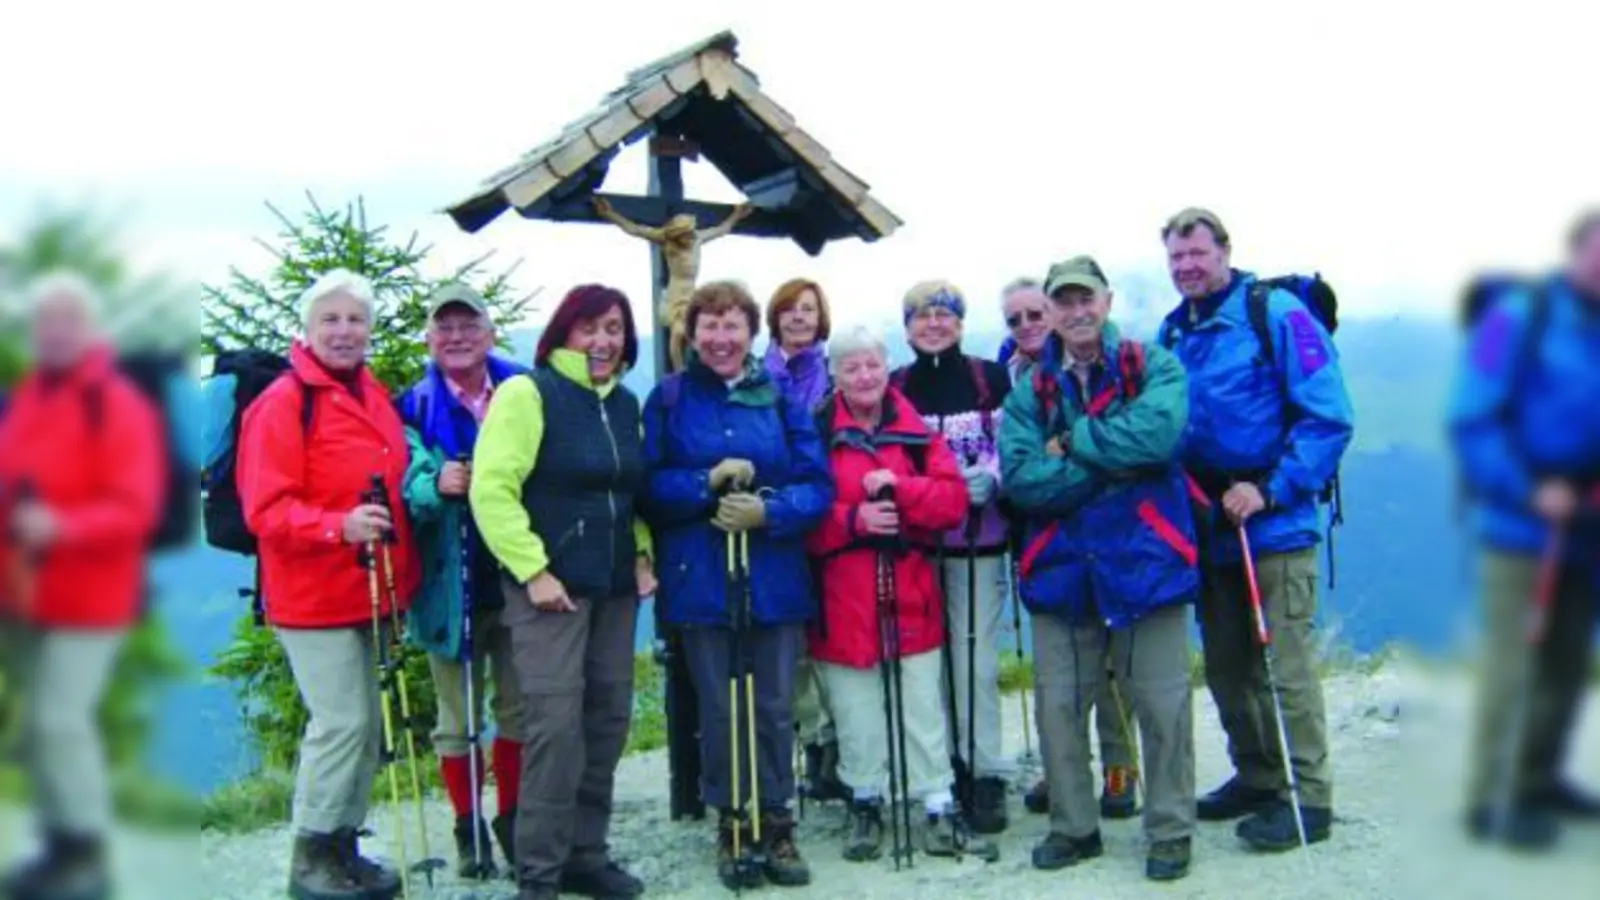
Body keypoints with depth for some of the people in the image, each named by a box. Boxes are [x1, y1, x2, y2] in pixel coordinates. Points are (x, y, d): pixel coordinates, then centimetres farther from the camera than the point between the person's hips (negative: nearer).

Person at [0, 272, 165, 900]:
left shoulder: (119, 405, -13)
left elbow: (135, 508, -19)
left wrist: (61, 527, -30)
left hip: (86, 596, -8)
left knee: (60, 720, -10)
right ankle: (60, 846, 24)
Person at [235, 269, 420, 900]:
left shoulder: (376, 397, 11)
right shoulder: (283, 402, -12)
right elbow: (265, 509, -17)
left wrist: (399, 579, 13)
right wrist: (339, 526, -31)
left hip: (370, 592, 8)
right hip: (313, 598, -8)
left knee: (367, 723, 13)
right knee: (342, 721, -8)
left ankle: (344, 845, 26)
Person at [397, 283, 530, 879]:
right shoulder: (415, 407, -1)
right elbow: (405, 489, -9)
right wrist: (436, 485, -30)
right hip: (450, 584, -1)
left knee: (518, 708, 11)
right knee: (459, 719, 9)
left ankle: (511, 820, 27)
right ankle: (468, 828, 23)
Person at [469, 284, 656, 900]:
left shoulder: (626, 403, 14)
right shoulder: (527, 393, -8)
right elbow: (491, 490, -15)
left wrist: (641, 554, 10)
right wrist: (533, 570, -17)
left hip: (614, 587, 7)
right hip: (550, 584, -7)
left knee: (608, 721, 9)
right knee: (555, 724, -10)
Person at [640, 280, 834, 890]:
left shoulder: (781, 398, 4)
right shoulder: (669, 397, 1)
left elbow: (818, 486, 0)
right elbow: (649, 486, -4)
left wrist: (768, 510, -17)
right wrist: (708, 482, -19)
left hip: (774, 579, 1)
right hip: (701, 581, -1)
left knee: (773, 708, 7)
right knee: (719, 710, 7)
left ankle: (776, 824, 21)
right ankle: (731, 826, 21)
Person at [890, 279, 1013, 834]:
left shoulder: (992, 380, 1)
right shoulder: (895, 389, 9)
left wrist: (990, 478, -16)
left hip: (977, 542, -2)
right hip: (913, 544, 3)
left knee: (975, 661, -5)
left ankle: (985, 776, 4)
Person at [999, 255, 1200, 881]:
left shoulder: (1153, 366, 0)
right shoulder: (1028, 392, 7)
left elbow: (1159, 431, -21)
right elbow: (1020, 477, -7)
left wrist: (1073, 443, -12)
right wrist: (1114, 465, -14)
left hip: (1145, 559, -3)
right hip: (1061, 566, 3)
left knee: (1163, 704, 2)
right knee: (1058, 707, 9)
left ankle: (1171, 830, 20)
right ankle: (1073, 827, 26)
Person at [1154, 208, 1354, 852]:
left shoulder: (1278, 314, -9)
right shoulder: (1172, 333, 10)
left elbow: (1329, 417, -13)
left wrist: (1271, 490, -18)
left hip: (1272, 525, -7)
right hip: (1206, 527, 7)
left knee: (1283, 664, -3)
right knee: (1226, 666, 14)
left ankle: (1306, 796, 9)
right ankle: (1256, 776, 29)